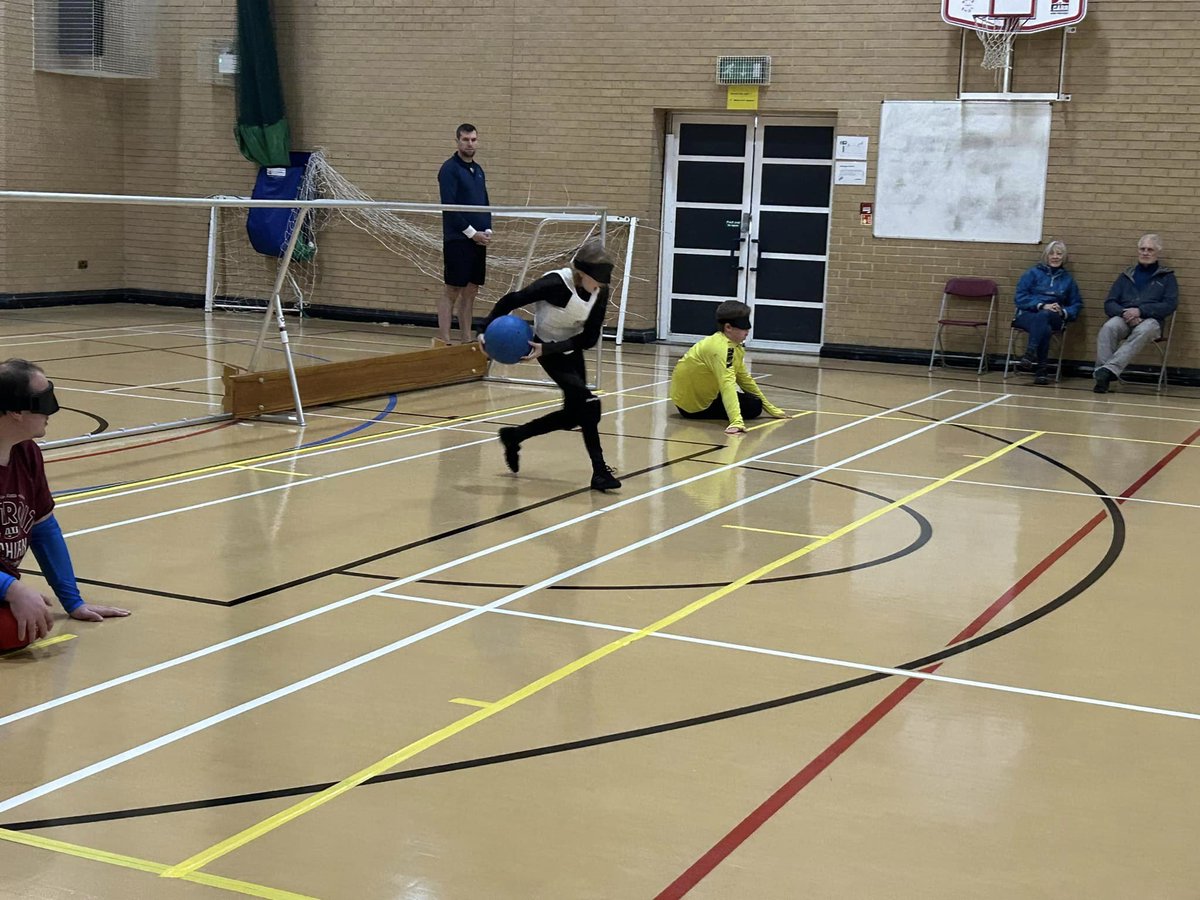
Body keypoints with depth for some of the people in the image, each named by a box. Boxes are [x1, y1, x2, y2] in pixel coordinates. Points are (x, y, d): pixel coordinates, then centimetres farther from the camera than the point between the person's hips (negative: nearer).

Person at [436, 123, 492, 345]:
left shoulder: (478, 170, 16)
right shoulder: (449, 169, -7)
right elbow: (449, 206, -15)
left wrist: (488, 230, 4)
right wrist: (471, 232, -16)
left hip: (478, 240, 7)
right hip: (457, 240, -7)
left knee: (471, 291, 8)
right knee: (452, 291, -6)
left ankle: (467, 340, 13)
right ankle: (444, 341, -3)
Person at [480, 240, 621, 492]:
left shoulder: (600, 293, -13)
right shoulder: (556, 283, -29)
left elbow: (589, 339, -15)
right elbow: (512, 300, -23)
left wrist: (549, 347, -27)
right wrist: (487, 330, -32)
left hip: (572, 349, 7)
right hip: (548, 350, -7)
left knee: (572, 415, 12)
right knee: (588, 403, -20)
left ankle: (513, 436, 32)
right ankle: (599, 471, -14)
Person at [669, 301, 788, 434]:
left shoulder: (735, 347, 2)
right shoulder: (720, 348, -29)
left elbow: (745, 380, 12)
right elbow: (727, 384, -40)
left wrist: (771, 409, 14)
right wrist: (737, 422, -50)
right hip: (692, 405, -9)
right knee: (753, 406, -9)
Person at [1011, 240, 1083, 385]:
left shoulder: (1068, 279, 20)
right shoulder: (1033, 273, 12)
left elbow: (1076, 305, 20)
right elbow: (1019, 297, 3)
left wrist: (1064, 312, -4)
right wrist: (1041, 305, -11)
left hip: (1053, 319, 1)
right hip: (1028, 315, -1)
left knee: (1043, 316, -38)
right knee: (1044, 328, -38)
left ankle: (1030, 355, -50)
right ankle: (1041, 369, -43)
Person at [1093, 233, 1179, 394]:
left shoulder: (1167, 276, 16)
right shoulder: (1126, 276, 24)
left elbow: (1170, 304, 1)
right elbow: (1109, 304, 15)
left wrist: (1140, 311, -12)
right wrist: (1124, 313, -9)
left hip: (1151, 320, -2)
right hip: (1123, 318, 2)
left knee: (1142, 331, -40)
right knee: (1108, 328, -34)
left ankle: (1109, 369, -52)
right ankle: (1102, 376, -46)